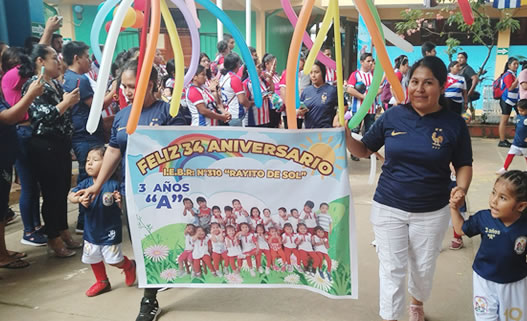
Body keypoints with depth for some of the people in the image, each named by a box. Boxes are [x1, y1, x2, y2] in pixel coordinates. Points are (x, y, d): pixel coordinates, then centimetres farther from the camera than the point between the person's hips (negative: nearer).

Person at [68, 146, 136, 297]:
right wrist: (79, 198, -35)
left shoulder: (113, 184, -18)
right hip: (91, 230, 6)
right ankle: (102, 282, 41)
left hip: (109, 230, -6)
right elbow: (71, 195, -14)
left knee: (114, 260, 2)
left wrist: (120, 201, -41)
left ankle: (129, 266, 35)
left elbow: (123, 207, -19)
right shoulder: (85, 183, -4)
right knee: (93, 258, 19)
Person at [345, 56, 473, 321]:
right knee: (392, 268, 6)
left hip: (432, 212, 1)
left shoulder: (454, 124, -8)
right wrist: (346, 136, -16)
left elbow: (463, 165, 2)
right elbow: (364, 150, 3)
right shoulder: (392, 116, -7)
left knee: (424, 267, 20)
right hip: (388, 208, -1)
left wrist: (462, 188, -18)